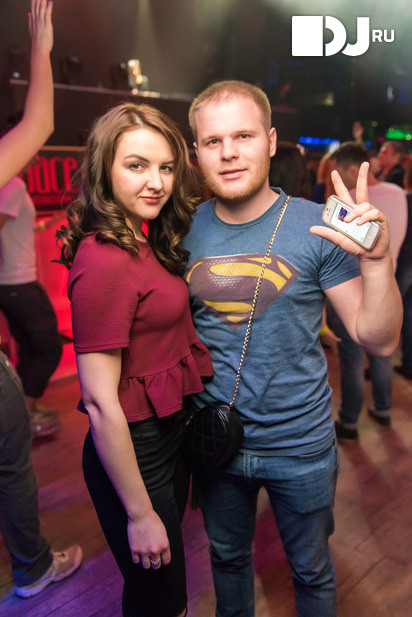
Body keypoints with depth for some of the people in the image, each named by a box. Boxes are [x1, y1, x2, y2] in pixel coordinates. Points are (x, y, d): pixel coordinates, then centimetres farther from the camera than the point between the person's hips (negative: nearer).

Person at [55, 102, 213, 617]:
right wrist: (140, 514, -16)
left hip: (169, 435, 8)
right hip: (134, 453, -8)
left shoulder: (142, 243, 4)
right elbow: (100, 403, -24)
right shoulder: (106, 260, -25)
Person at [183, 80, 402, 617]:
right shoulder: (185, 231, -7)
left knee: (311, 571, 23)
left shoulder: (316, 228, -14)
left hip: (300, 445, -2)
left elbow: (379, 341, -14)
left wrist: (377, 260, -29)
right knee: (227, 557, 28)